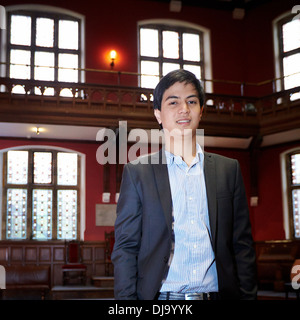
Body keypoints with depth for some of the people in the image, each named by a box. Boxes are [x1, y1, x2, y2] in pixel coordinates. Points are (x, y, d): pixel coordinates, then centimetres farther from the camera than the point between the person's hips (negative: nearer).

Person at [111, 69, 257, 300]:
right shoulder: (137, 173, 2)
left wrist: (248, 295, -1)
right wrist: (126, 298, -9)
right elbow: (125, 248, 0)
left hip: (219, 293, 2)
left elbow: (242, 244, 7)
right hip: (160, 294, -2)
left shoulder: (229, 170, 8)